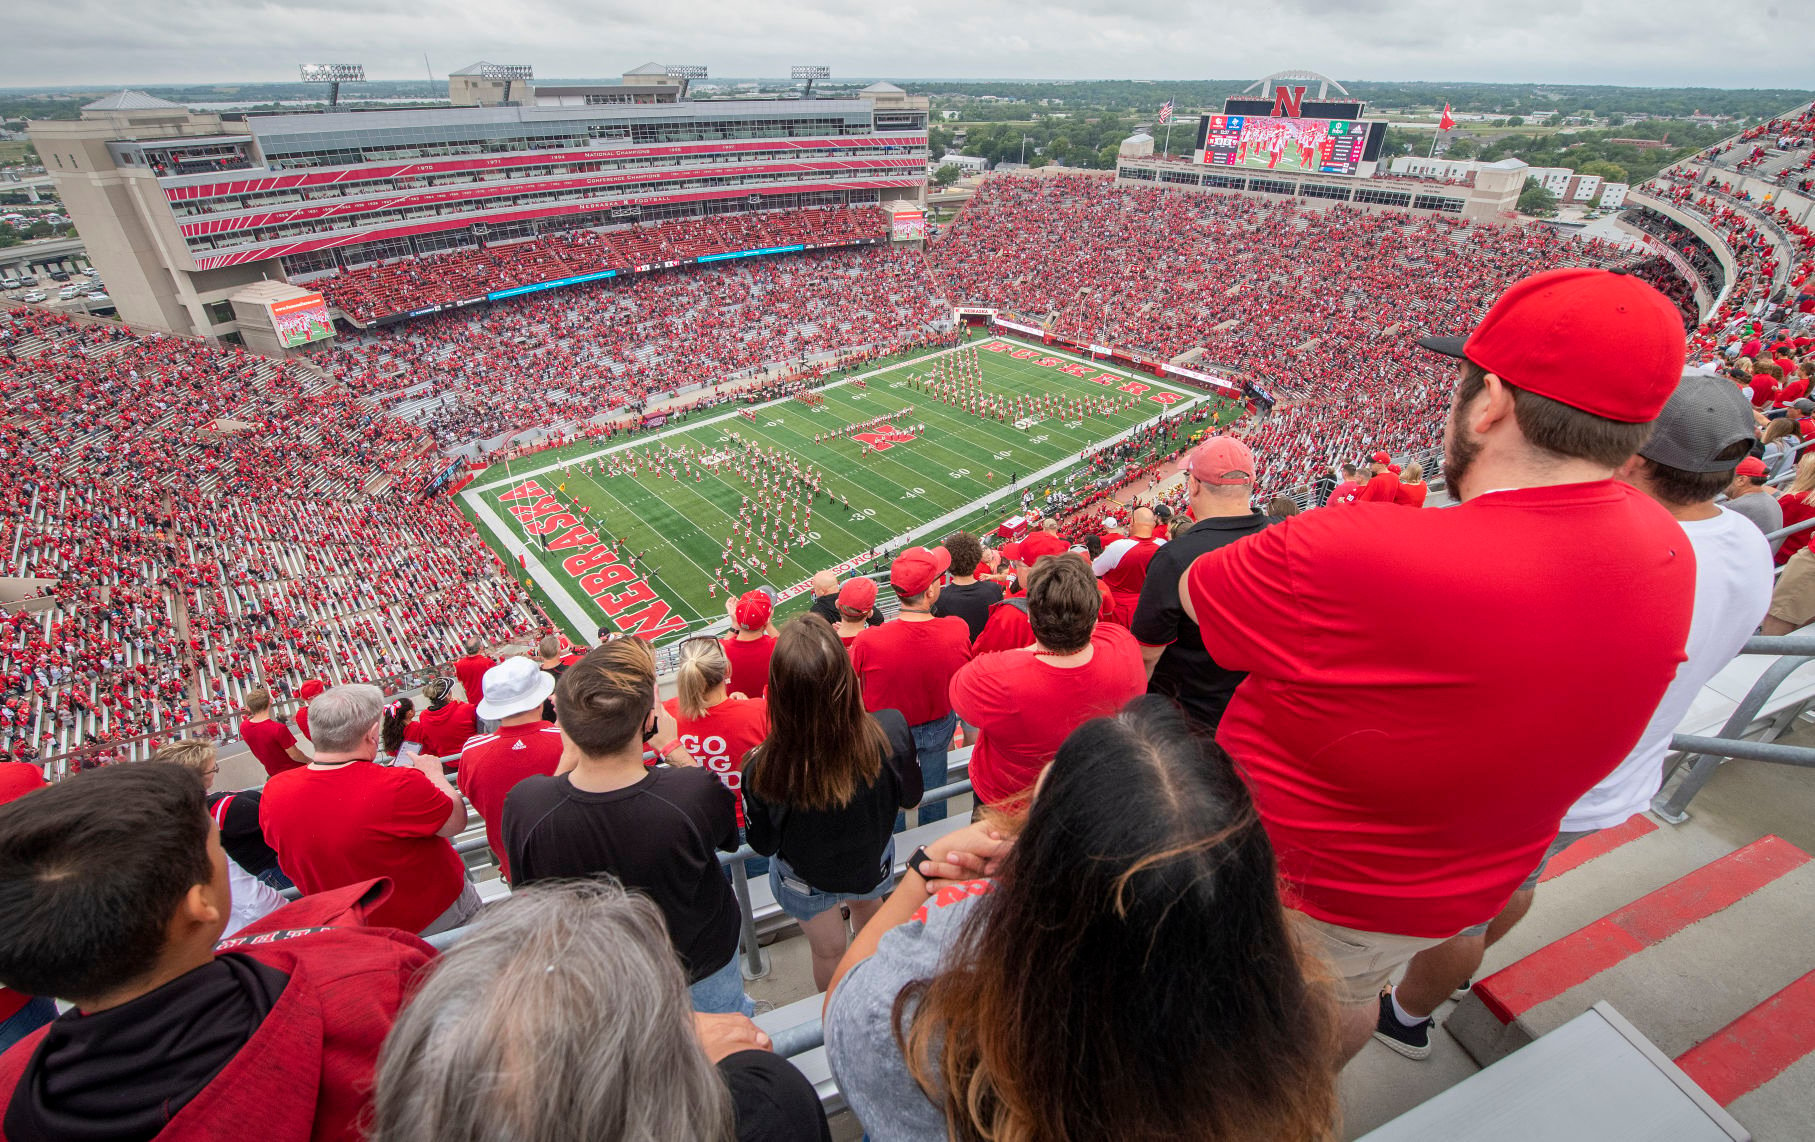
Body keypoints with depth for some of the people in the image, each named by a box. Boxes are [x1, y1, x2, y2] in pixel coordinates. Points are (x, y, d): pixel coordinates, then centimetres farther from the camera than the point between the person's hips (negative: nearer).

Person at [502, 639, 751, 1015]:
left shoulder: (523, 804, -33)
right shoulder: (695, 795, -40)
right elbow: (730, 834, -13)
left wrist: (568, 754, -10)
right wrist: (674, 747, -11)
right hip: (703, 966, -1)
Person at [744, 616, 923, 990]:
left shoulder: (763, 771, -41)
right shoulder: (892, 731, -37)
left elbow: (763, 844, -18)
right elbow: (910, 798, -15)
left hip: (804, 881, -1)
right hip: (874, 864, 2)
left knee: (828, 951, 30)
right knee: (865, 906, 38)